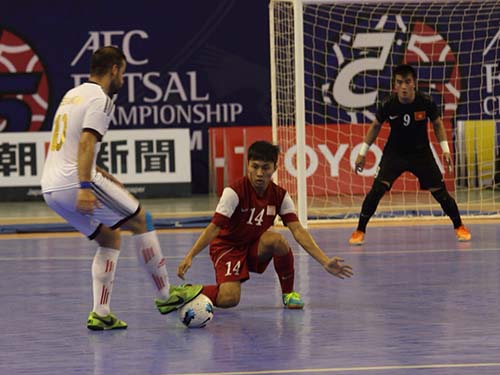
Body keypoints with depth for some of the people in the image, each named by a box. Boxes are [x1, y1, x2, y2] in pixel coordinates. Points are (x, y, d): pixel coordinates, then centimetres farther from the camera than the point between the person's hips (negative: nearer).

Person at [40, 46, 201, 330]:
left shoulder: (72, 95, 22)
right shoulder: (100, 99, -7)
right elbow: (86, 143, -21)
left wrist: (100, 175, 31)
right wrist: (85, 187, -28)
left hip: (51, 188, 9)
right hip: (75, 184, -9)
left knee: (110, 238, 18)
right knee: (141, 220, 4)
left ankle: (101, 314, 8)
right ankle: (165, 294, 10)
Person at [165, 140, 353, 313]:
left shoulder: (279, 195, -9)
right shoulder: (234, 192, -21)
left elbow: (298, 231, -13)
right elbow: (214, 228, -26)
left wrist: (325, 262, -23)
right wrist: (189, 256, -39)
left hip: (255, 248, 4)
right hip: (227, 246, -4)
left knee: (276, 239, -31)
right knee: (228, 299, -27)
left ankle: (288, 293, -8)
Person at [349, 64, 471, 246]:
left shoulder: (426, 102, -18)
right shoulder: (389, 105, -18)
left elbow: (437, 123, 1)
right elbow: (376, 125, 0)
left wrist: (445, 150, -5)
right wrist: (363, 152, 2)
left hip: (421, 153, 1)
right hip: (394, 153, -1)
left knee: (440, 191, -2)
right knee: (377, 188, -18)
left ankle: (459, 227, 21)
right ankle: (360, 231, -6)